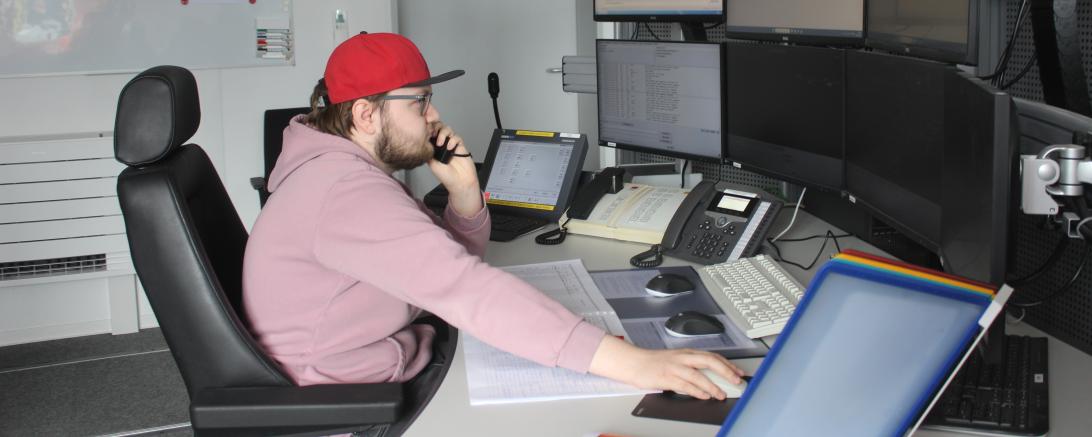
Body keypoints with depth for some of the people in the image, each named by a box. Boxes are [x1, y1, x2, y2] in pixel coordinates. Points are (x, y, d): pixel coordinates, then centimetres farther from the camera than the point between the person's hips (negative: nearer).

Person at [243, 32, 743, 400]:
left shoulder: (361, 173, 7)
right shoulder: (346, 190, -26)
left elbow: (453, 264, 11)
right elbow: (467, 289, -37)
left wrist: (464, 191, -8)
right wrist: (627, 361, -42)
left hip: (398, 380, 9)